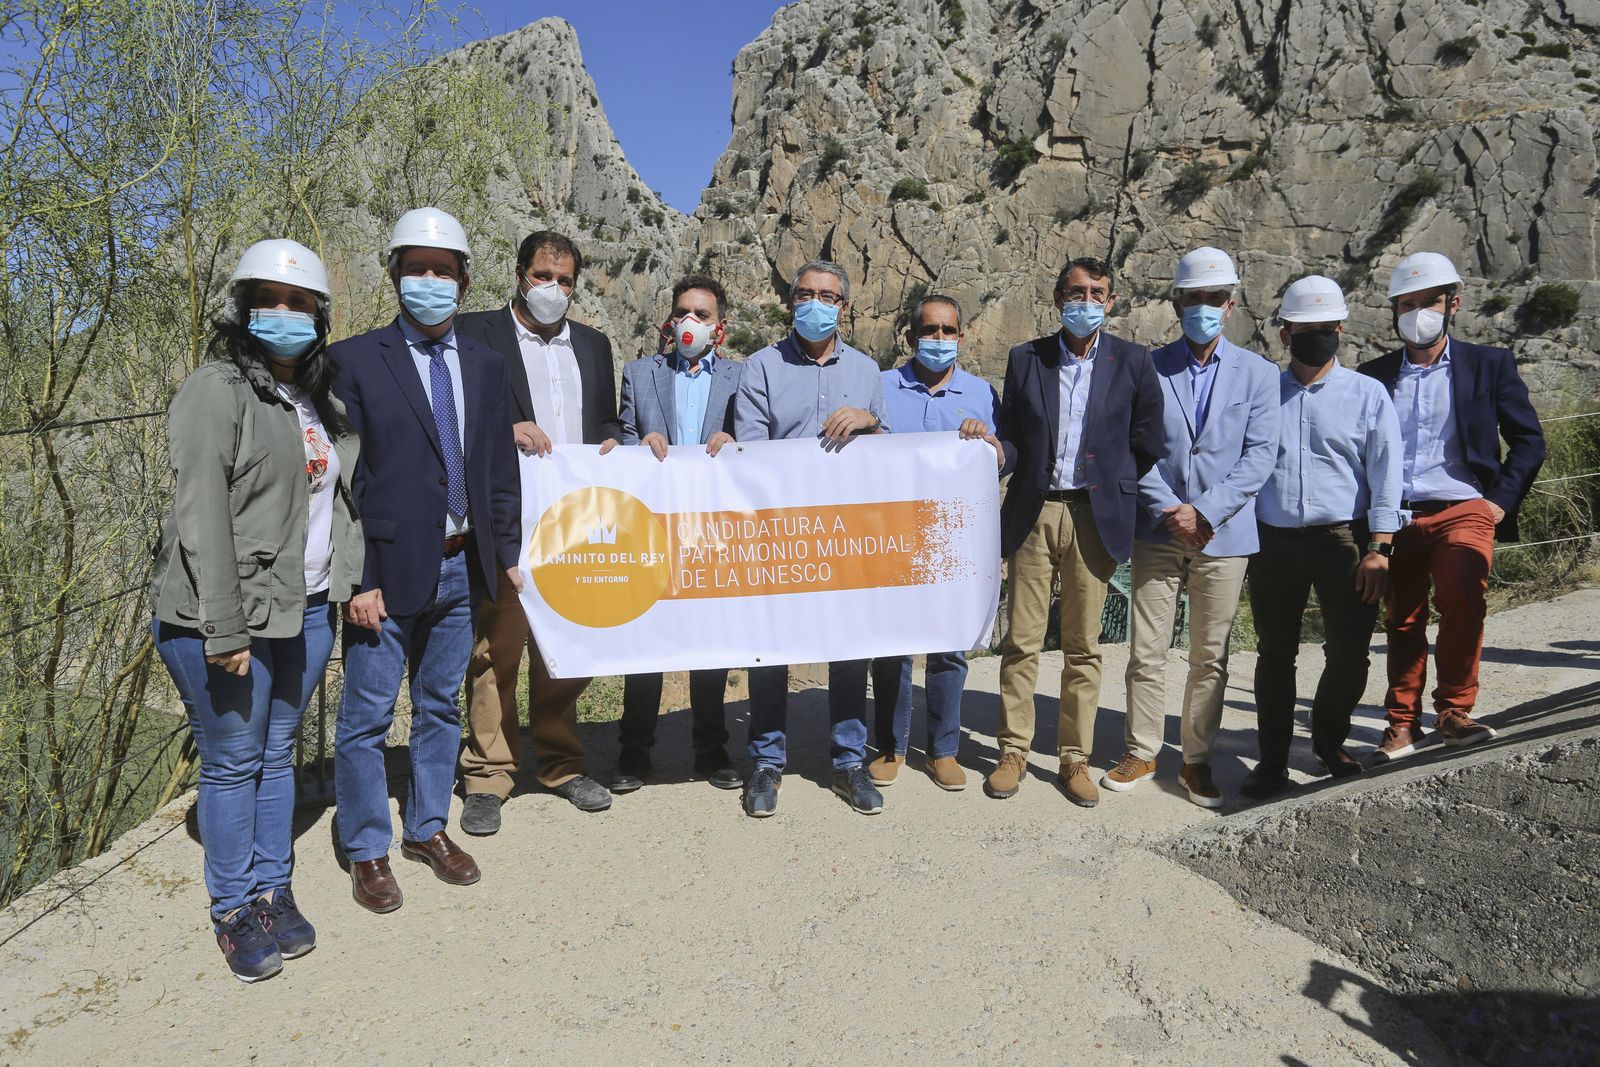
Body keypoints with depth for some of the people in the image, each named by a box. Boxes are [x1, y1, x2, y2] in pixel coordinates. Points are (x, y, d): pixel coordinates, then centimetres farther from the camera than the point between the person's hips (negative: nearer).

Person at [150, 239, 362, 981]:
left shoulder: (319, 399, 13)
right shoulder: (218, 391, -9)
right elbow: (201, 517, -16)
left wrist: (350, 585, 10)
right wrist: (223, 629, -19)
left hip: (306, 610, 6)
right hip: (228, 617, -6)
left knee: (278, 753, 15)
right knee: (233, 761, 5)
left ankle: (274, 893, 28)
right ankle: (234, 911, 20)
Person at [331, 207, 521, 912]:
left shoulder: (484, 365, 8)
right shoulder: (356, 361, -6)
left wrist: (507, 554, 7)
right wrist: (354, 578, -13)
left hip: (462, 566, 5)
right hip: (387, 570, -4)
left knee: (440, 707, 17)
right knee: (367, 717, 6)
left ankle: (428, 829, 33)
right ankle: (367, 851, 24)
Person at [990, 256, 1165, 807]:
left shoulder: (1132, 361, 4)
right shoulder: (1026, 359, 7)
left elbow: (1147, 443, 6)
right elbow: (1011, 436, 8)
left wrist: (1116, 492, 2)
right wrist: (997, 455, -12)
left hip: (1096, 516, -1)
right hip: (1034, 512, 1)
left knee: (1083, 647, 6)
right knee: (1020, 641, 2)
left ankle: (1075, 759, 17)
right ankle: (1013, 751, 15)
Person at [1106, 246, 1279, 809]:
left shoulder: (1258, 373, 5)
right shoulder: (1148, 368, 4)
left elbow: (1259, 456, -3)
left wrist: (1203, 511, -13)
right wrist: (1170, 510, -12)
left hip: (1224, 535, 0)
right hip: (1158, 531, 0)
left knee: (1210, 656, 7)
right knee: (1146, 651, 4)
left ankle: (1197, 760, 21)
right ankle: (1140, 752, 19)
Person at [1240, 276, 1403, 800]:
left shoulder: (1368, 394, 6)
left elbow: (1384, 475, 0)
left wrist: (1379, 548, -9)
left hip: (1343, 540, -1)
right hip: (1273, 542, 1)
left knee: (1349, 654, 0)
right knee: (1274, 655, 7)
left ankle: (1329, 742, 27)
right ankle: (1273, 760, 20)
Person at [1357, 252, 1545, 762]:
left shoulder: (1490, 365, 8)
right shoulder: (1373, 375, 12)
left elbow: (1529, 440, 10)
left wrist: (1502, 500, -1)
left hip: (1463, 512, -1)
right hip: (1395, 518, 2)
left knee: (1462, 602, -20)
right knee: (1402, 620, 3)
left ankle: (1453, 710, -3)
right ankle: (1403, 722, 14)